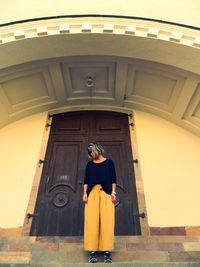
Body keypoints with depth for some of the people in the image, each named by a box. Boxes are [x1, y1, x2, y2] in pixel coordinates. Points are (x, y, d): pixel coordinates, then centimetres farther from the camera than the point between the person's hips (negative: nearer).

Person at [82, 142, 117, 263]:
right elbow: (86, 180, 14)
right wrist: (85, 193, 2)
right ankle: (92, 252, 1)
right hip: (92, 193, 2)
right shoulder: (89, 164, 17)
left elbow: (113, 179, 7)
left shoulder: (109, 162, 11)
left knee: (107, 221, -5)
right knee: (92, 221, -4)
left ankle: (107, 251, 1)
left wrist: (113, 192, -3)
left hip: (106, 193, -2)